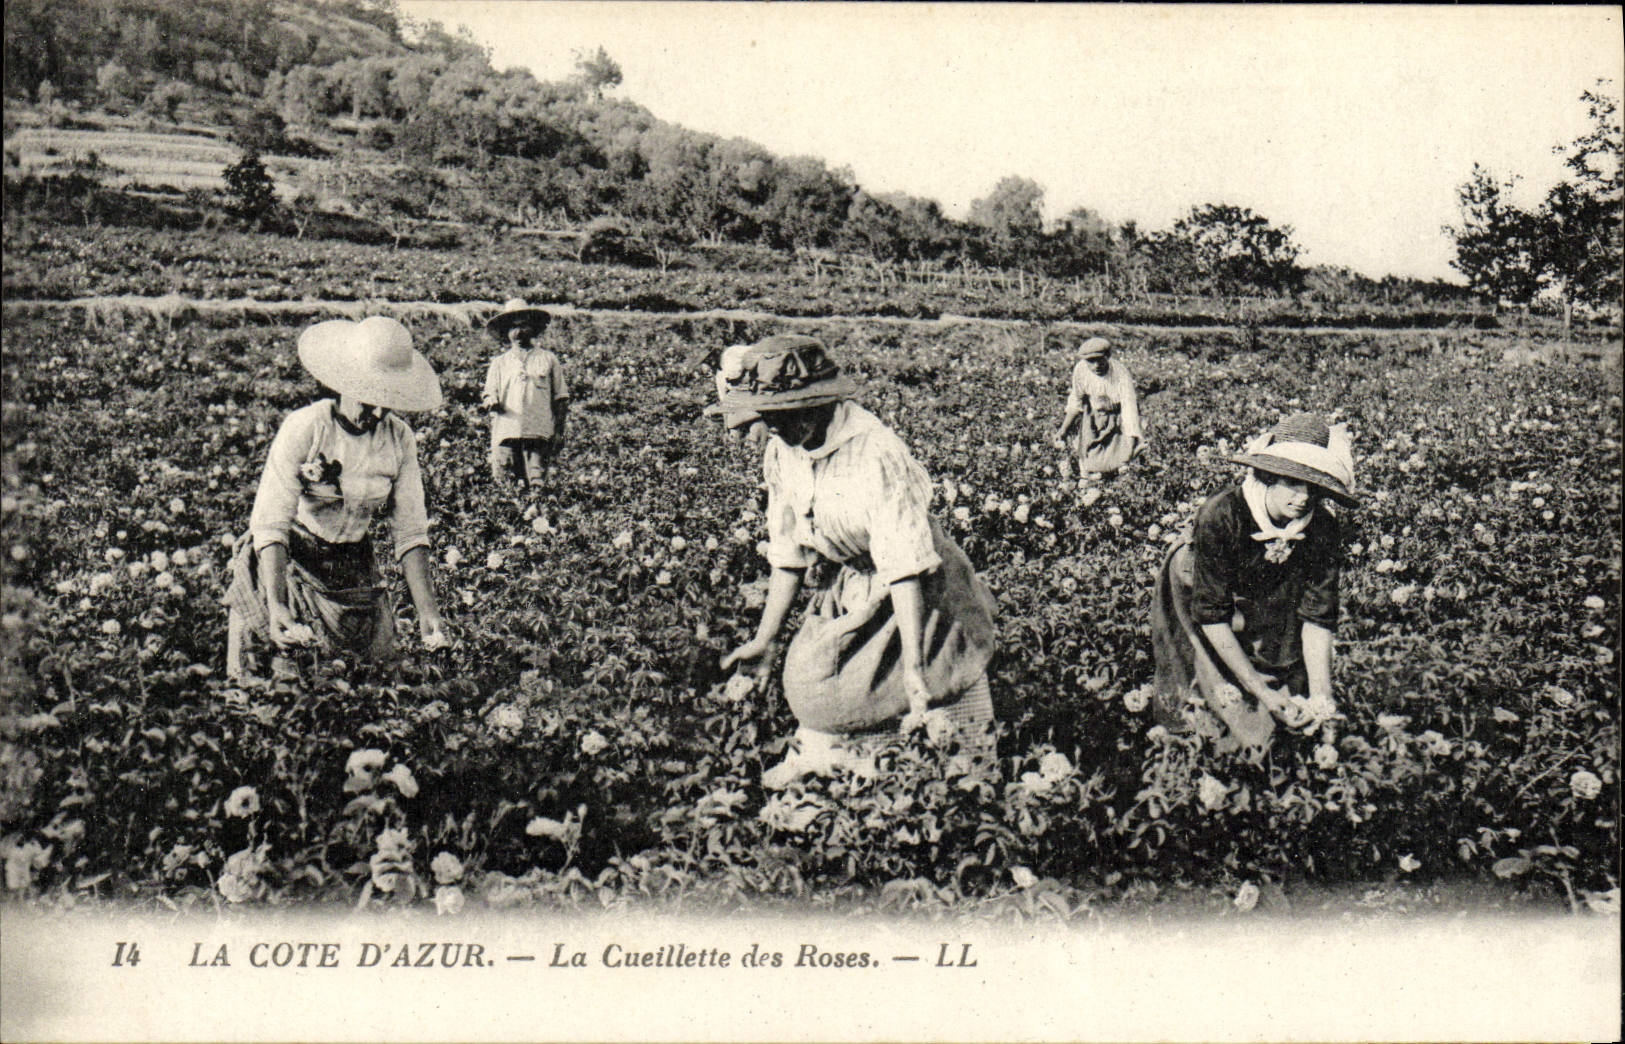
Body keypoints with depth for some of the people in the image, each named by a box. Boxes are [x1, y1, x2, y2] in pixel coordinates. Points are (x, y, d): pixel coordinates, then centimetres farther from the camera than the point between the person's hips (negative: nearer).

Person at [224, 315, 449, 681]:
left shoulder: (400, 439, -6)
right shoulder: (304, 428, -19)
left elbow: (410, 531, -5)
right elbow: (270, 524, -24)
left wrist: (427, 611, -15)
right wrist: (275, 605, -36)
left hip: (352, 565, 4)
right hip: (289, 558, -4)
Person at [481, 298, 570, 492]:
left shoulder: (548, 359, 12)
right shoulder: (499, 363, 17)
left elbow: (560, 398, 11)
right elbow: (489, 394, 11)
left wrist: (559, 430, 3)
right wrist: (491, 403, -14)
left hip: (539, 432, -1)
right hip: (506, 432, 1)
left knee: (537, 486, -9)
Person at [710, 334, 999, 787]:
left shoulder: (875, 454, -28)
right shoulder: (781, 452, -4)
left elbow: (905, 566, -30)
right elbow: (789, 552, 7)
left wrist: (914, 666, -31)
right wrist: (764, 639, 12)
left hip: (915, 597, -7)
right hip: (845, 591, 7)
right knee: (807, 680, -2)